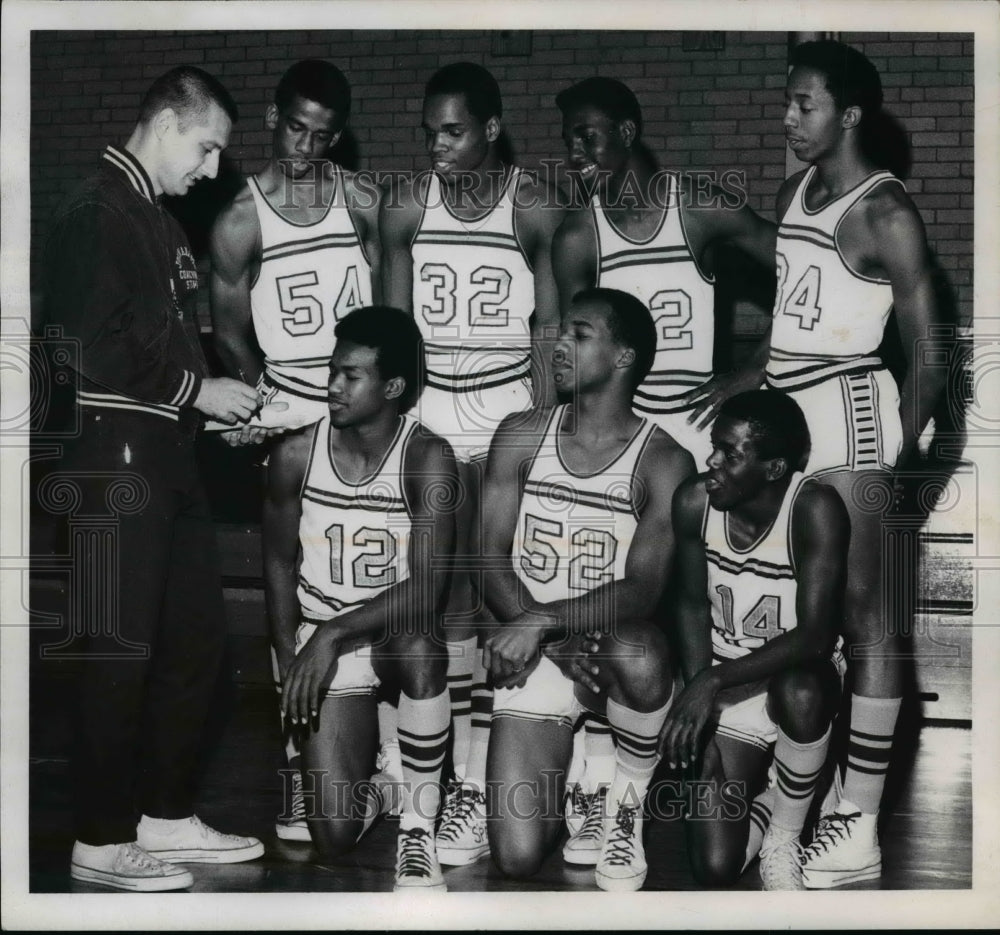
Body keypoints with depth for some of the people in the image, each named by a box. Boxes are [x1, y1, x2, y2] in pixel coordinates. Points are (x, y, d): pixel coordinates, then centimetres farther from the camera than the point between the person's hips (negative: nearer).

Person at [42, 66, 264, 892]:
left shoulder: (157, 219, 19)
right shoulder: (98, 213, -10)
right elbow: (93, 350, -19)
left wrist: (219, 403, 10)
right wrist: (197, 389, -12)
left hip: (167, 454, 10)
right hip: (116, 453, -10)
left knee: (198, 637, 12)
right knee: (121, 648, -4)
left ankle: (167, 816, 23)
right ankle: (101, 841, 8)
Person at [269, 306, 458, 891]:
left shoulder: (427, 458, -14)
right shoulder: (299, 454, -5)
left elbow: (429, 586, -23)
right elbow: (282, 563, 8)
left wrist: (332, 634, -30)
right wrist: (291, 656, -2)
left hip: (399, 630, -1)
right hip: (322, 638, 1)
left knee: (421, 648, -41)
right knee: (336, 834, -15)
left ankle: (419, 826, -21)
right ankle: (365, 787, 25)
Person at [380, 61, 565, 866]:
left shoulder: (534, 208, -4)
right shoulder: (407, 205, 2)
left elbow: (546, 326, -2)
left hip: (507, 405, -2)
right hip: (430, 405, 2)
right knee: (446, 593, 1)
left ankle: (480, 784, -2)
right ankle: (463, 773, 9)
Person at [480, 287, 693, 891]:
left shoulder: (664, 462, -8)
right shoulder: (521, 438, 2)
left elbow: (643, 591, -17)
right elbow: (491, 561, -2)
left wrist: (543, 621, -30)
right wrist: (560, 649, -16)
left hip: (617, 642, -2)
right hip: (534, 652, 2)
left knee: (638, 658, -41)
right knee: (517, 858, -13)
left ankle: (630, 792, -8)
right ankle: (577, 767, 22)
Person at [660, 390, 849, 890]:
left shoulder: (816, 509, -26)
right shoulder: (694, 501, -14)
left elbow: (815, 635, -30)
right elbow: (692, 604, -2)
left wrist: (713, 681, -39)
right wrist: (700, 708, -11)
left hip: (798, 676, -2)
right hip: (725, 687, 2)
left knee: (799, 692, -42)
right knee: (715, 868, -11)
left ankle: (785, 834, -12)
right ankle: (763, 799, 25)